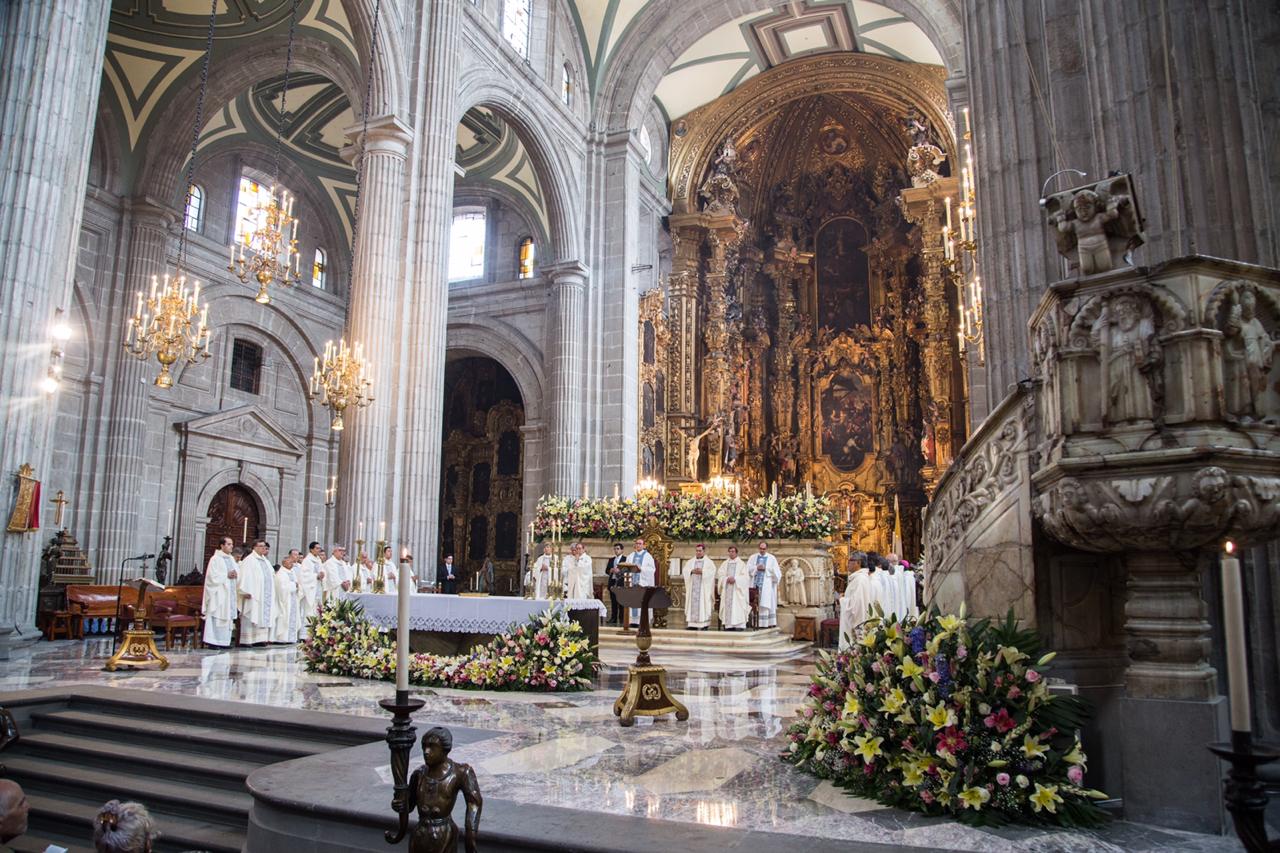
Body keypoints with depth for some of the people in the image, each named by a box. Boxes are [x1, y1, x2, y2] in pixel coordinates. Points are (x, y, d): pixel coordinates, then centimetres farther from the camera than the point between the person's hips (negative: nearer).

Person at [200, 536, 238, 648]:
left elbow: (237, 572, 18)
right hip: (218, 593, -7)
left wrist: (235, 575, -3)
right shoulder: (215, 559, -6)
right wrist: (227, 576, -16)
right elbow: (213, 576, -14)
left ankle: (224, 641, 9)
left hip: (229, 593, 7)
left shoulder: (231, 559, 16)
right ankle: (212, 641, -4)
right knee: (216, 616, -8)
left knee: (228, 616, 5)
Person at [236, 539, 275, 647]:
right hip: (253, 595, -8)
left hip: (266, 596, 8)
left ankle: (260, 639, 7)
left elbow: (272, 575, 25)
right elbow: (244, 576, -14)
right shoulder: (249, 560, -6)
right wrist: (246, 591, -22)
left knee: (264, 616, 4)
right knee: (251, 617, -7)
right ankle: (247, 640, -5)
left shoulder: (265, 560, 19)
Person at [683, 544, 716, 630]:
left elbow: (712, 571, -7)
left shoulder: (709, 562, 7)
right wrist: (692, 571, -16)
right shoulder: (690, 562, 16)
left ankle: (704, 625, -8)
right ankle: (693, 625, -2)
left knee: (703, 606, -8)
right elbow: (685, 570, 3)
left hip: (704, 588, -3)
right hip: (692, 587, 3)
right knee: (693, 605, -3)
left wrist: (702, 572, -20)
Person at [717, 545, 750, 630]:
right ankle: (728, 625, -3)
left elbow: (745, 576, -3)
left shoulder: (741, 563, 5)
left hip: (737, 589, -3)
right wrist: (727, 579, -11)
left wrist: (735, 579, -16)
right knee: (727, 605, -3)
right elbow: (720, 574, 6)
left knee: (738, 606, -9)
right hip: (727, 589, 3)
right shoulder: (724, 564, 14)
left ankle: (739, 625, -11)